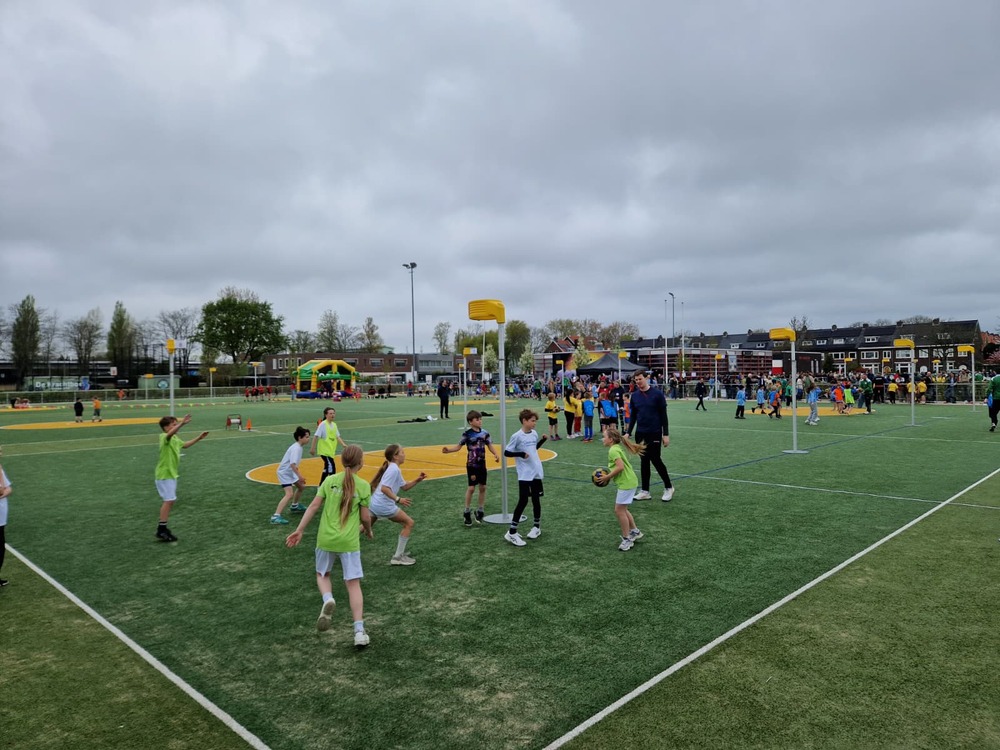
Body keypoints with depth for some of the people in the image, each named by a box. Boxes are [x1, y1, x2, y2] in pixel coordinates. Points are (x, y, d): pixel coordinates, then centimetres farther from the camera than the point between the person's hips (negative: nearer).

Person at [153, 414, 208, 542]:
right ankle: (161, 530, -8)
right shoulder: (164, 437, -18)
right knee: (169, 500, -13)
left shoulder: (175, 439, 9)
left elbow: (184, 445, 30)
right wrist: (182, 423, -55)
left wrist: (199, 438, 28)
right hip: (164, 475, -10)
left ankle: (161, 527, 27)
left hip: (171, 474, 10)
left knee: (170, 500, 16)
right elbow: (169, 433, -44)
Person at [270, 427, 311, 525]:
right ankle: (276, 516, -27)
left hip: (290, 472, 10)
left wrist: (298, 474, 29)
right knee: (289, 494, -23)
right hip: (284, 473, -10)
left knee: (301, 486, 24)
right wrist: (299, 476, -34)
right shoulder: (296, 448, -25)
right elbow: (292, 464, -35)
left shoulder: (298, 447, 6)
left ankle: (295, 505, 47)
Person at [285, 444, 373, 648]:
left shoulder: (330, 480, 1)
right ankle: (359, 631, -2)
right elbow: (365, 517, -1)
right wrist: (368, 530, 19)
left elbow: (314, 506, -2)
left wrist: (299, 530, 2)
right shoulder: (363, 485, -4)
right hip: (349, 541, -2)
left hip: (326, 538, 2)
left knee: (322, 574, 23)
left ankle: (328, 600, -8)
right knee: (353, 583, 5)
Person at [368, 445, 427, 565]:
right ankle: (398, 557, 1)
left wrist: (417, 480, 7)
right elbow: (384, 488, -25)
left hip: (374, 503, 10)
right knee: (409, 523, -1)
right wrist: (398, 499, -28)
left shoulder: (394, 469, 16)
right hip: (384, 505, -10)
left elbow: (404, 487, 19)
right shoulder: (394, 469, -15)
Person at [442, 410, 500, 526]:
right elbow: (459, 447, -8)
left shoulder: (484, 433, -1)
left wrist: (496, 454, -10)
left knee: (483, 487, 8)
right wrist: (448, 450, -24)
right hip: (471, 465, -4)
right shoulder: (467, 434, -12)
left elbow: (490, 445, 7)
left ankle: (481, 510, 22)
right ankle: (467, 511, 13)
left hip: (482, 464, 4)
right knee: (471, 487, -2)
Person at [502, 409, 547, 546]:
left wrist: (543, 440, 8)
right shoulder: (517, 436, -14)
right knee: (523, 501, -8)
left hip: (537, 473, 6)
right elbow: (506, 452, -11)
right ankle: (512, 532, -1)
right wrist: (521, 454, -21)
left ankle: (537, 526, 30)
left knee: (536, 499, 13)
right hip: (524, 475, -6)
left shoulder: (534, 434, 6)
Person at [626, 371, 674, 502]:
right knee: (644, 461, 8)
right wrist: (629, 433, 7)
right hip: (640, 434, 4)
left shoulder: (657, 394, -8)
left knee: (655, 460, -2)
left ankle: (668, 487, 17)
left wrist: (666, 434, -7)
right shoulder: (634, 396, 4)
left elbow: (663, 415, -6)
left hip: (654, 433, -4)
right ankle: (645, 491, 15)